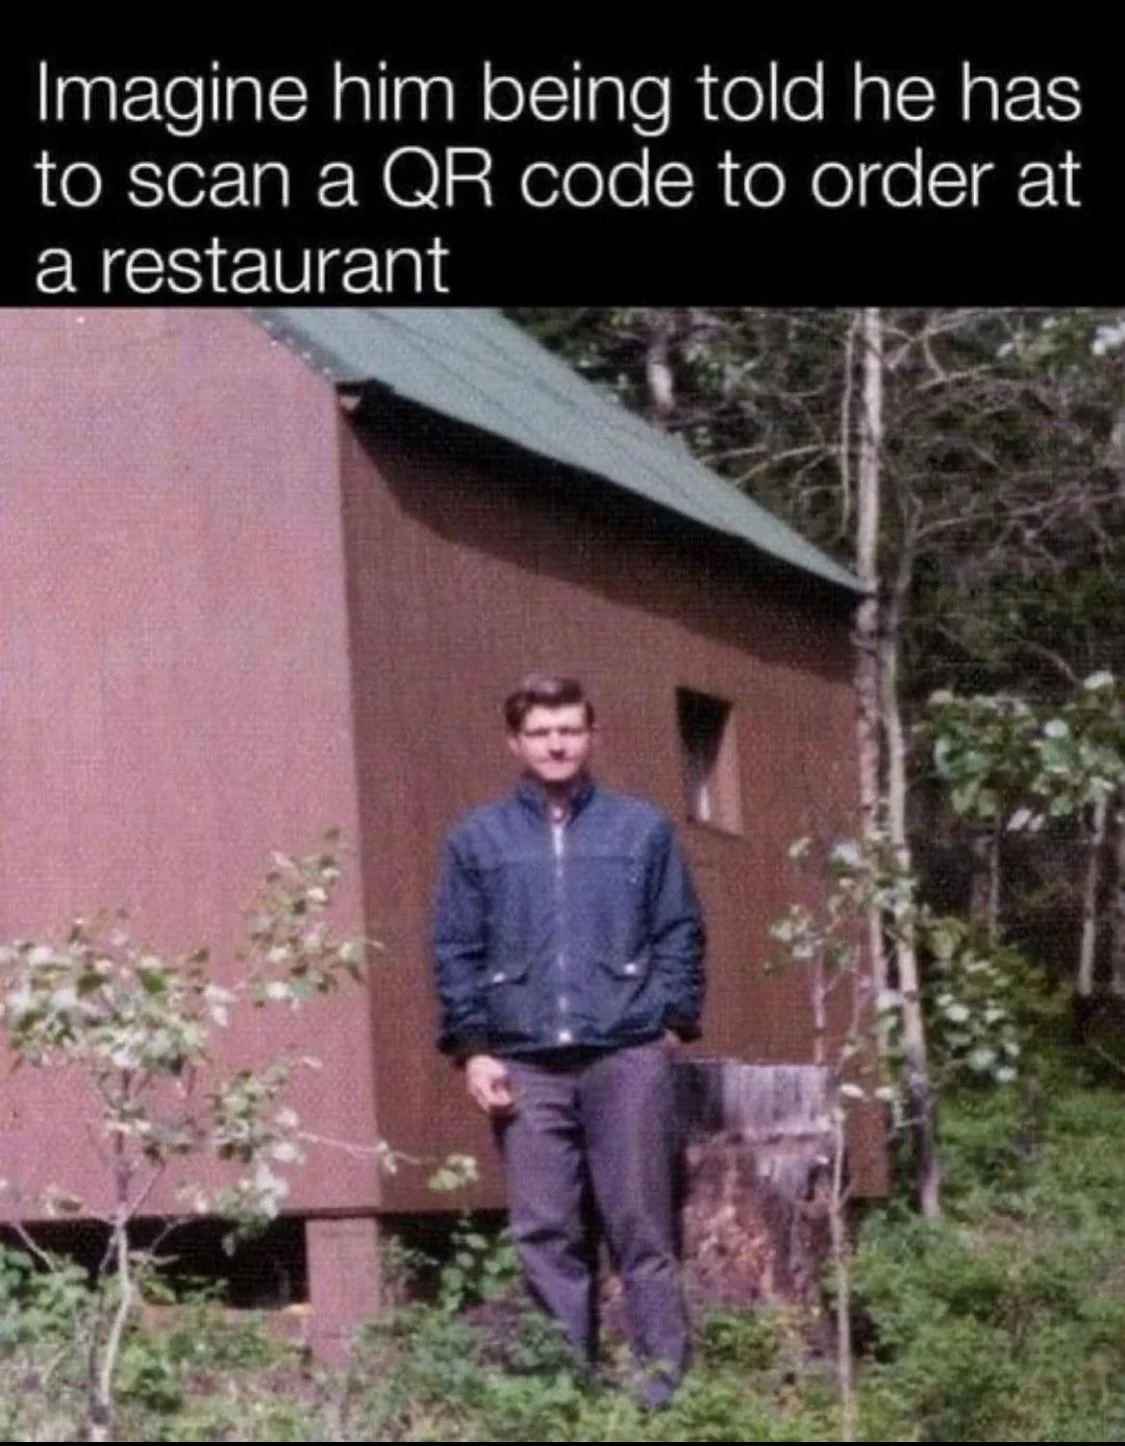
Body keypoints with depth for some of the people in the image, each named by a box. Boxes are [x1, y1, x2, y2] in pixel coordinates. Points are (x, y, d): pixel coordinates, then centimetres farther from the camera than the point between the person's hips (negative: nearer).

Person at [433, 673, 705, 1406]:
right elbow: (456, 952, 8)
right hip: (525, 1064, 1)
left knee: (641, 1223, -1)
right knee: (545, 1232, 2)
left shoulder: (643, 829, 8)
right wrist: (472, 1048, -1)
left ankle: (666, 1368, 3)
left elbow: (681, 934, 7)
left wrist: (672, 1022, -3)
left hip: (628, 1057, -1)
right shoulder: (477, 839, 10)